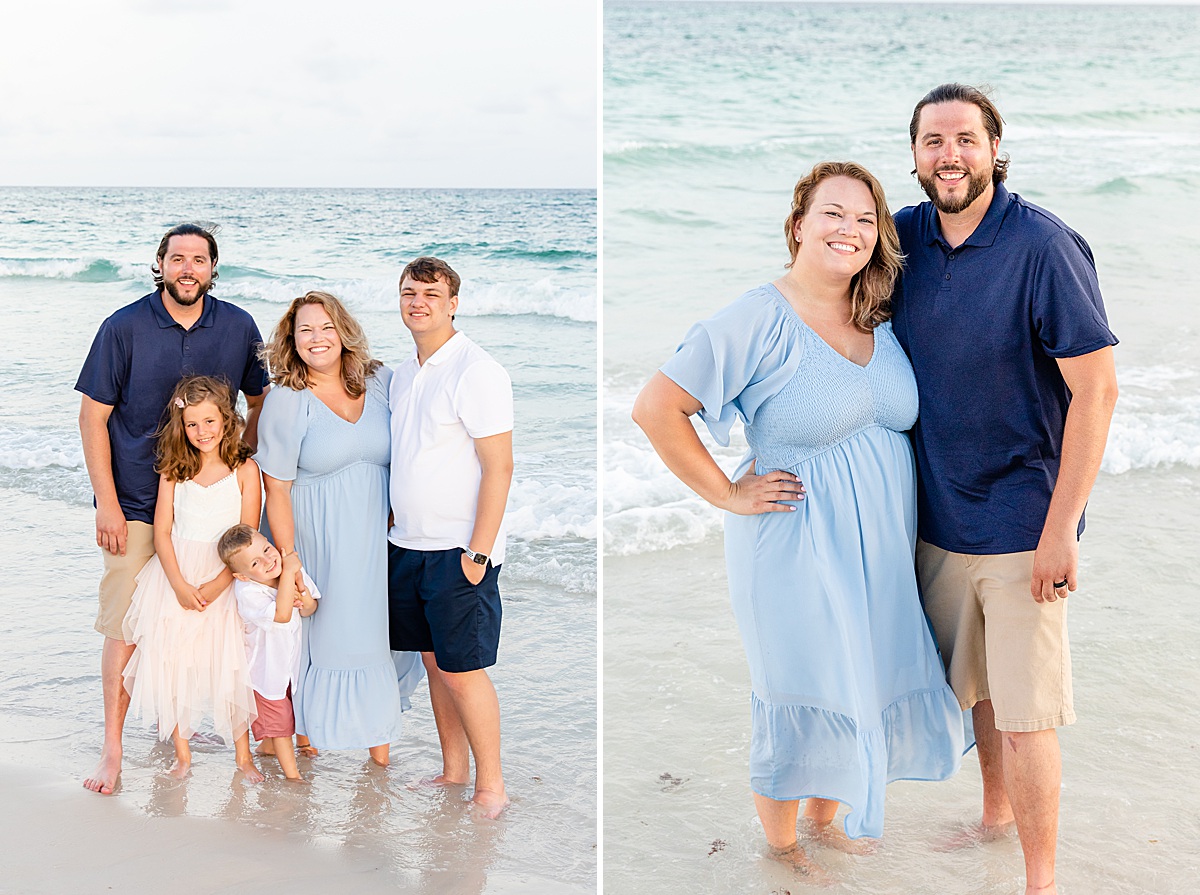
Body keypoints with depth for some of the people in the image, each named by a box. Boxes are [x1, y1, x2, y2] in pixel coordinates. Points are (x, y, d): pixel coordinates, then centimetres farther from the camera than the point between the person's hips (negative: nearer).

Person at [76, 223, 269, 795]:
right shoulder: (126, 326, -6)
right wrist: (107, 503, -9)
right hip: (135, 504, -2)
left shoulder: (237, 327, 0)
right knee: (124, 627, -3)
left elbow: (260, 406, 14)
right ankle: (112, 747, 7)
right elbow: (93, 415, -4)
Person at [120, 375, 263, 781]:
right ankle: (182, 754, 17)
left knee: (230, 665, -2)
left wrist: (214, 587, -15)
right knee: (171, 663, 2)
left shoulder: (244, 470, -4)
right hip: (176, 577, 2)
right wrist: (180, 585, -11)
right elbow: (162, 533, 1)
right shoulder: (174, 470, 3)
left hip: (225, 580, -2)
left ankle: (243, 754, 13)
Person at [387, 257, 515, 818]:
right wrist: (393, 522, 16)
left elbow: (499, 467, -17)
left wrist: (479, 551, -19)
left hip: (458, 550, -8)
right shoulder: (402, 374, 13)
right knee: (433, 661, 13)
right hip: (408, 543, 8)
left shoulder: (476, 371, -13)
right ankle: (453, 773, 24)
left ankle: (491, 787, 8)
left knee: (462, 671, -5)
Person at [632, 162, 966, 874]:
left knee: (862, 688, 17)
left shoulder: (882, 320, 4)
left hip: (883, 549, 6)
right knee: (801, 700, 7)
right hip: (797, 552, -6)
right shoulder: (759, 320, -16)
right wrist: (728, 495, -14)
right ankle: (782, 848, 30)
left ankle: (824, 821, 41)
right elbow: (655, 409, -18)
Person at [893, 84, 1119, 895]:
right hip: (938, 515, 6)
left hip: (1021, 520, -5)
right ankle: (996, 816, 42)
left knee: (1024, 716, -3)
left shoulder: (1044, 247, -16)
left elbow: (1097, 388, -16)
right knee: (977, 686, 21)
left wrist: (1060, 530, -18)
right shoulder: (906, 236, 1)